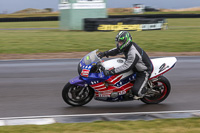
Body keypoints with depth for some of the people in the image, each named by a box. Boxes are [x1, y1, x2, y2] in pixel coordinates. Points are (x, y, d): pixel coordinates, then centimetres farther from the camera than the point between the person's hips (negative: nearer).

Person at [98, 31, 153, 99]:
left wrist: (111, 72, -44)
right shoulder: (127, 46, -8)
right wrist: (105, 53, -7)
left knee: (135, 91, -23)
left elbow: (127, 67, -40)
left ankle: (144, 90, 13)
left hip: (144, 71, -10)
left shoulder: (133, 53, -37)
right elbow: (116, 50, 9)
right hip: (136, 67, 10)